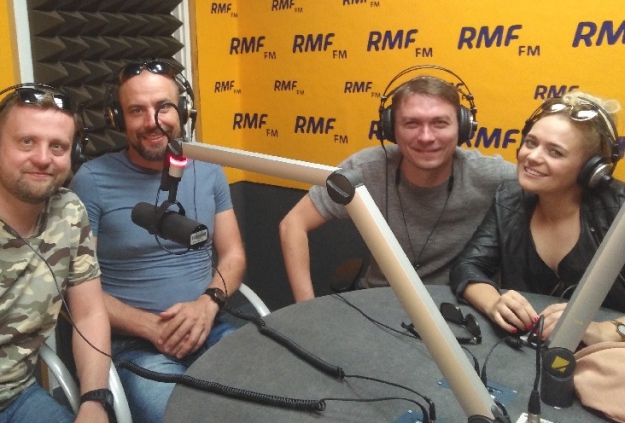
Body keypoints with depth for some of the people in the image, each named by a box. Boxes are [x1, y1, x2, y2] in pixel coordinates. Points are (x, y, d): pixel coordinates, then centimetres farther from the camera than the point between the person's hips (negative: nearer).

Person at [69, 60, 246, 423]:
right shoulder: (92, 180, -6)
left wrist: (209, 302, -11)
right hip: (134, 342, -3)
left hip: (210, 328, 4)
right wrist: (150, 326, -16)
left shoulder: (209, 171, 7)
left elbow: (233, 254, 9)